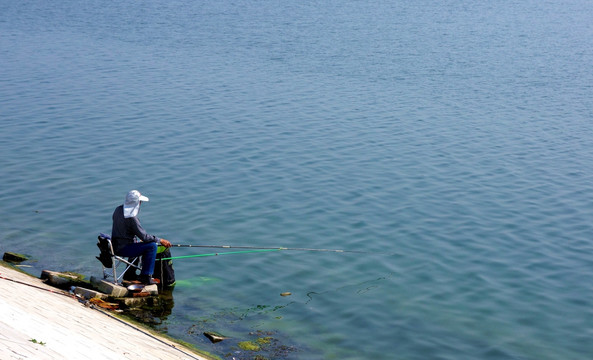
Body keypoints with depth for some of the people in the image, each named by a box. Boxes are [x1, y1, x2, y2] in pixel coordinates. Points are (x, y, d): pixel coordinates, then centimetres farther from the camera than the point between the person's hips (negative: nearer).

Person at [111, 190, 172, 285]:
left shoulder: (118, 209, 5)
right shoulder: (131, 217, -23)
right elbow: (144, 237, -21)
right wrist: (160, 240, -9)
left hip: (116, 246, 10)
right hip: (123, 249, -10)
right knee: (152, 246, -14)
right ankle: (146, 277, -9)